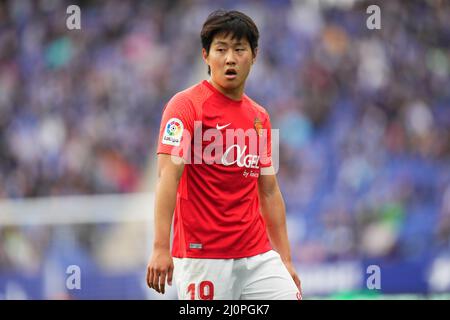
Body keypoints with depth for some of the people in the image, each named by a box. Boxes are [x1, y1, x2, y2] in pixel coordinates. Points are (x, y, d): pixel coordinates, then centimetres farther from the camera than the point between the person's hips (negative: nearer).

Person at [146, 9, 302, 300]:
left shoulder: (260, 117, 13)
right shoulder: (186, 106, -6)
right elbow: (168, 175, -16)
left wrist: (286, 259, 15)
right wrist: (161, 248, -26)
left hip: (258, 257, 6)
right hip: (202, 259, -6)